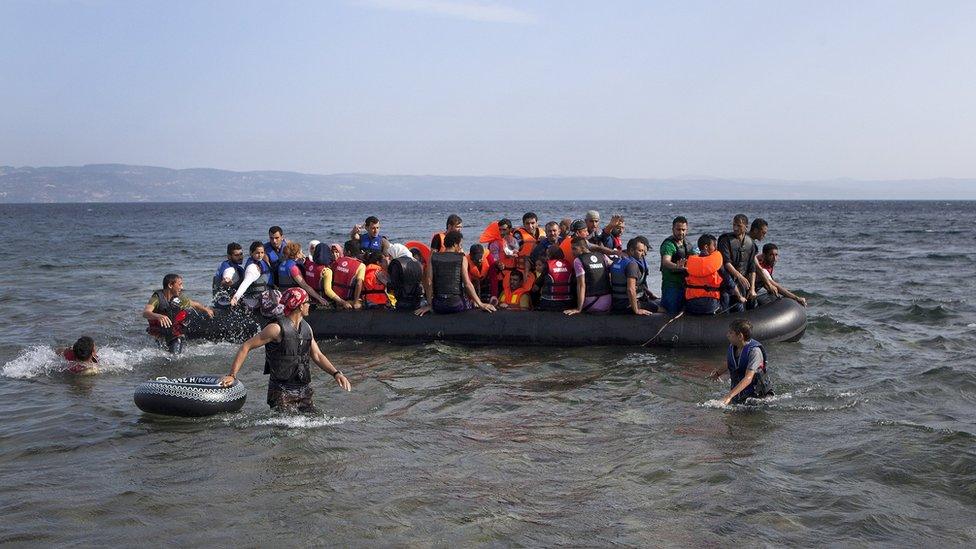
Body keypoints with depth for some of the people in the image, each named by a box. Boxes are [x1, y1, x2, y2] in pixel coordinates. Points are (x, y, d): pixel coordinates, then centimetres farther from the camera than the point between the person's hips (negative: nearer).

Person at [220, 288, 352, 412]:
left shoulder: (306, 328, 9)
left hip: (305, 390, 7)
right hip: (282, 393, -7)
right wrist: (232, 375, -16)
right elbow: (246, 347, -10)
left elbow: (317, 356, 14)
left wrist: (336, 373, -1)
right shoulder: (277, 329, -13)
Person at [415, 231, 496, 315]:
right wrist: (480, 304, 0)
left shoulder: (433, 257, 5)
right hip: (456, 304, -3)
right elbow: (467, 284, -6)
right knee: (473, 303, 27)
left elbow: (429, 282, 1)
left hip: (438, 306, 3)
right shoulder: (462, 258, -2)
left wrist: (429, 305, 8)